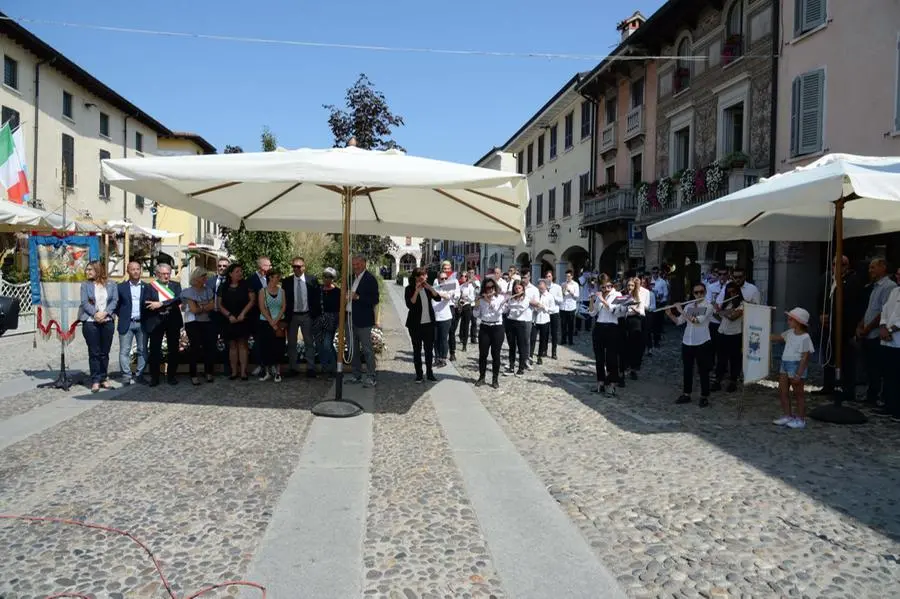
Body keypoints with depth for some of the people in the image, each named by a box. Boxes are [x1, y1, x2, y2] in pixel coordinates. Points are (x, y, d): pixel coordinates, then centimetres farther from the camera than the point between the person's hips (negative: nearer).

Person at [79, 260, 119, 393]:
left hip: (107, 322, 1)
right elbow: (84, 302, -3)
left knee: (105, 352, 7)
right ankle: (95, 380, 3)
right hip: (90, 322, -1)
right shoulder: (85, 285, 6)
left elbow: (114, 300, -1)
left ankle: (104, 377, 17)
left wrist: (104, 313, -15)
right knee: (94, 352, -1)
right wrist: (95, 314, -16)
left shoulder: (111, 285, 8)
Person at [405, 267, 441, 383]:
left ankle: (430, 373, 17)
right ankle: (419, 374, 10)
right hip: (416, 324, -4)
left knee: (429, 349, 8)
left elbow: (438, 298, -4)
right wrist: (416, 291, -25)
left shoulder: (427, 287, 7)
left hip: (429, 323, 4)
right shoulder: (410, 289, -7)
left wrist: (430, 288, -16)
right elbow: (409, 304, -20)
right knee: (417, 349, 4)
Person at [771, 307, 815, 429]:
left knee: (798, 394, 3)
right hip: (785, 365, 8)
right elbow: (778, 338, 24)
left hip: (796, 367, -8)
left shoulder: (805, 338, -17)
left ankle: (801, 420, 15)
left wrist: (798, 374, -21)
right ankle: (787, 416, 23)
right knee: (782, 392, 11)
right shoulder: (790, 333, 6)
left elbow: (805, 357, -18)